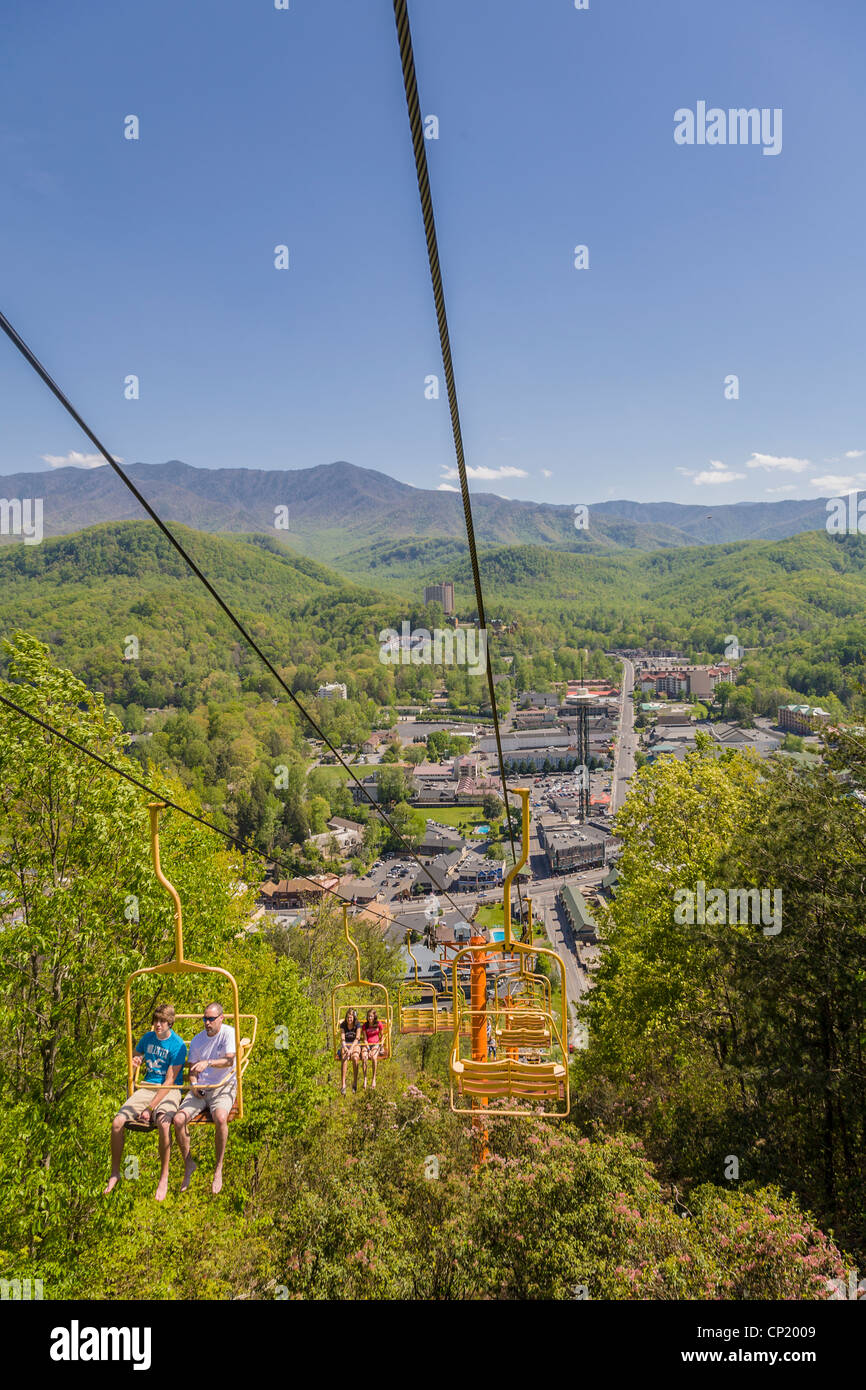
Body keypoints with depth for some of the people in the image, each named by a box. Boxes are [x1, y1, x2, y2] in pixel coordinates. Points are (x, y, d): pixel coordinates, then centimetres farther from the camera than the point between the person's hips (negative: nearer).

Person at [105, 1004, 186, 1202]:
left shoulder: (177, 1045, -12)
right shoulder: (148, 1038, 6)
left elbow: (169, 1082, -15)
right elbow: (134, 1061, 18)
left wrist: (150, 1108, -20)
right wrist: (133, 1064, -8)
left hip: (169, 1091, -5)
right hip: (147, 1087, 6)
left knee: (163, 1124, -34)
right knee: (117, 1122, -15)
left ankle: (164, 1178, -17)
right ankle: (115, 1173, 5)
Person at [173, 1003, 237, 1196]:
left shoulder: (229, 1033, -6)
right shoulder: (197, 1040, 10)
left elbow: (229, 1060, -18)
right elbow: (192, 1068, 16)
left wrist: (207, 1063, -33)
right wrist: (193, 1082, -5)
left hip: (223, 1086, -5)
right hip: (200, 1088, 5)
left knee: (220, 1118, -35)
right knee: (179, 1119, -20)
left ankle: (218, 1169, -17)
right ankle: (188, 1164, 5)